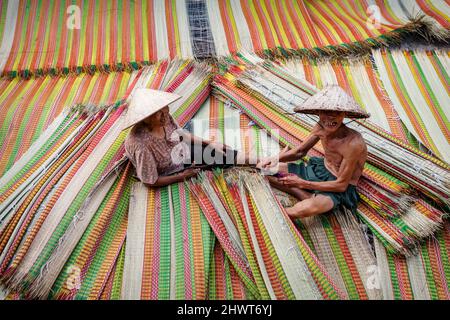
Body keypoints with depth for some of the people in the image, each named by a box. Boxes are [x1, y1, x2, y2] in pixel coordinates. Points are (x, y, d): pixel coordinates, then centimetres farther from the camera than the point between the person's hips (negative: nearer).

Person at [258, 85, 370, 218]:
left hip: (339, 190, -7)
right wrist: (277, 158, -13)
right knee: (263, 168, -2)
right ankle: (307, 196, -10)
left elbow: (341, 185, -21)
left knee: (309, 207, -43)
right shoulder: (321, 128, -9)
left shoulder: (353, 142, -28)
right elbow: (300, 151, 7)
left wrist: (302, 183, -22)